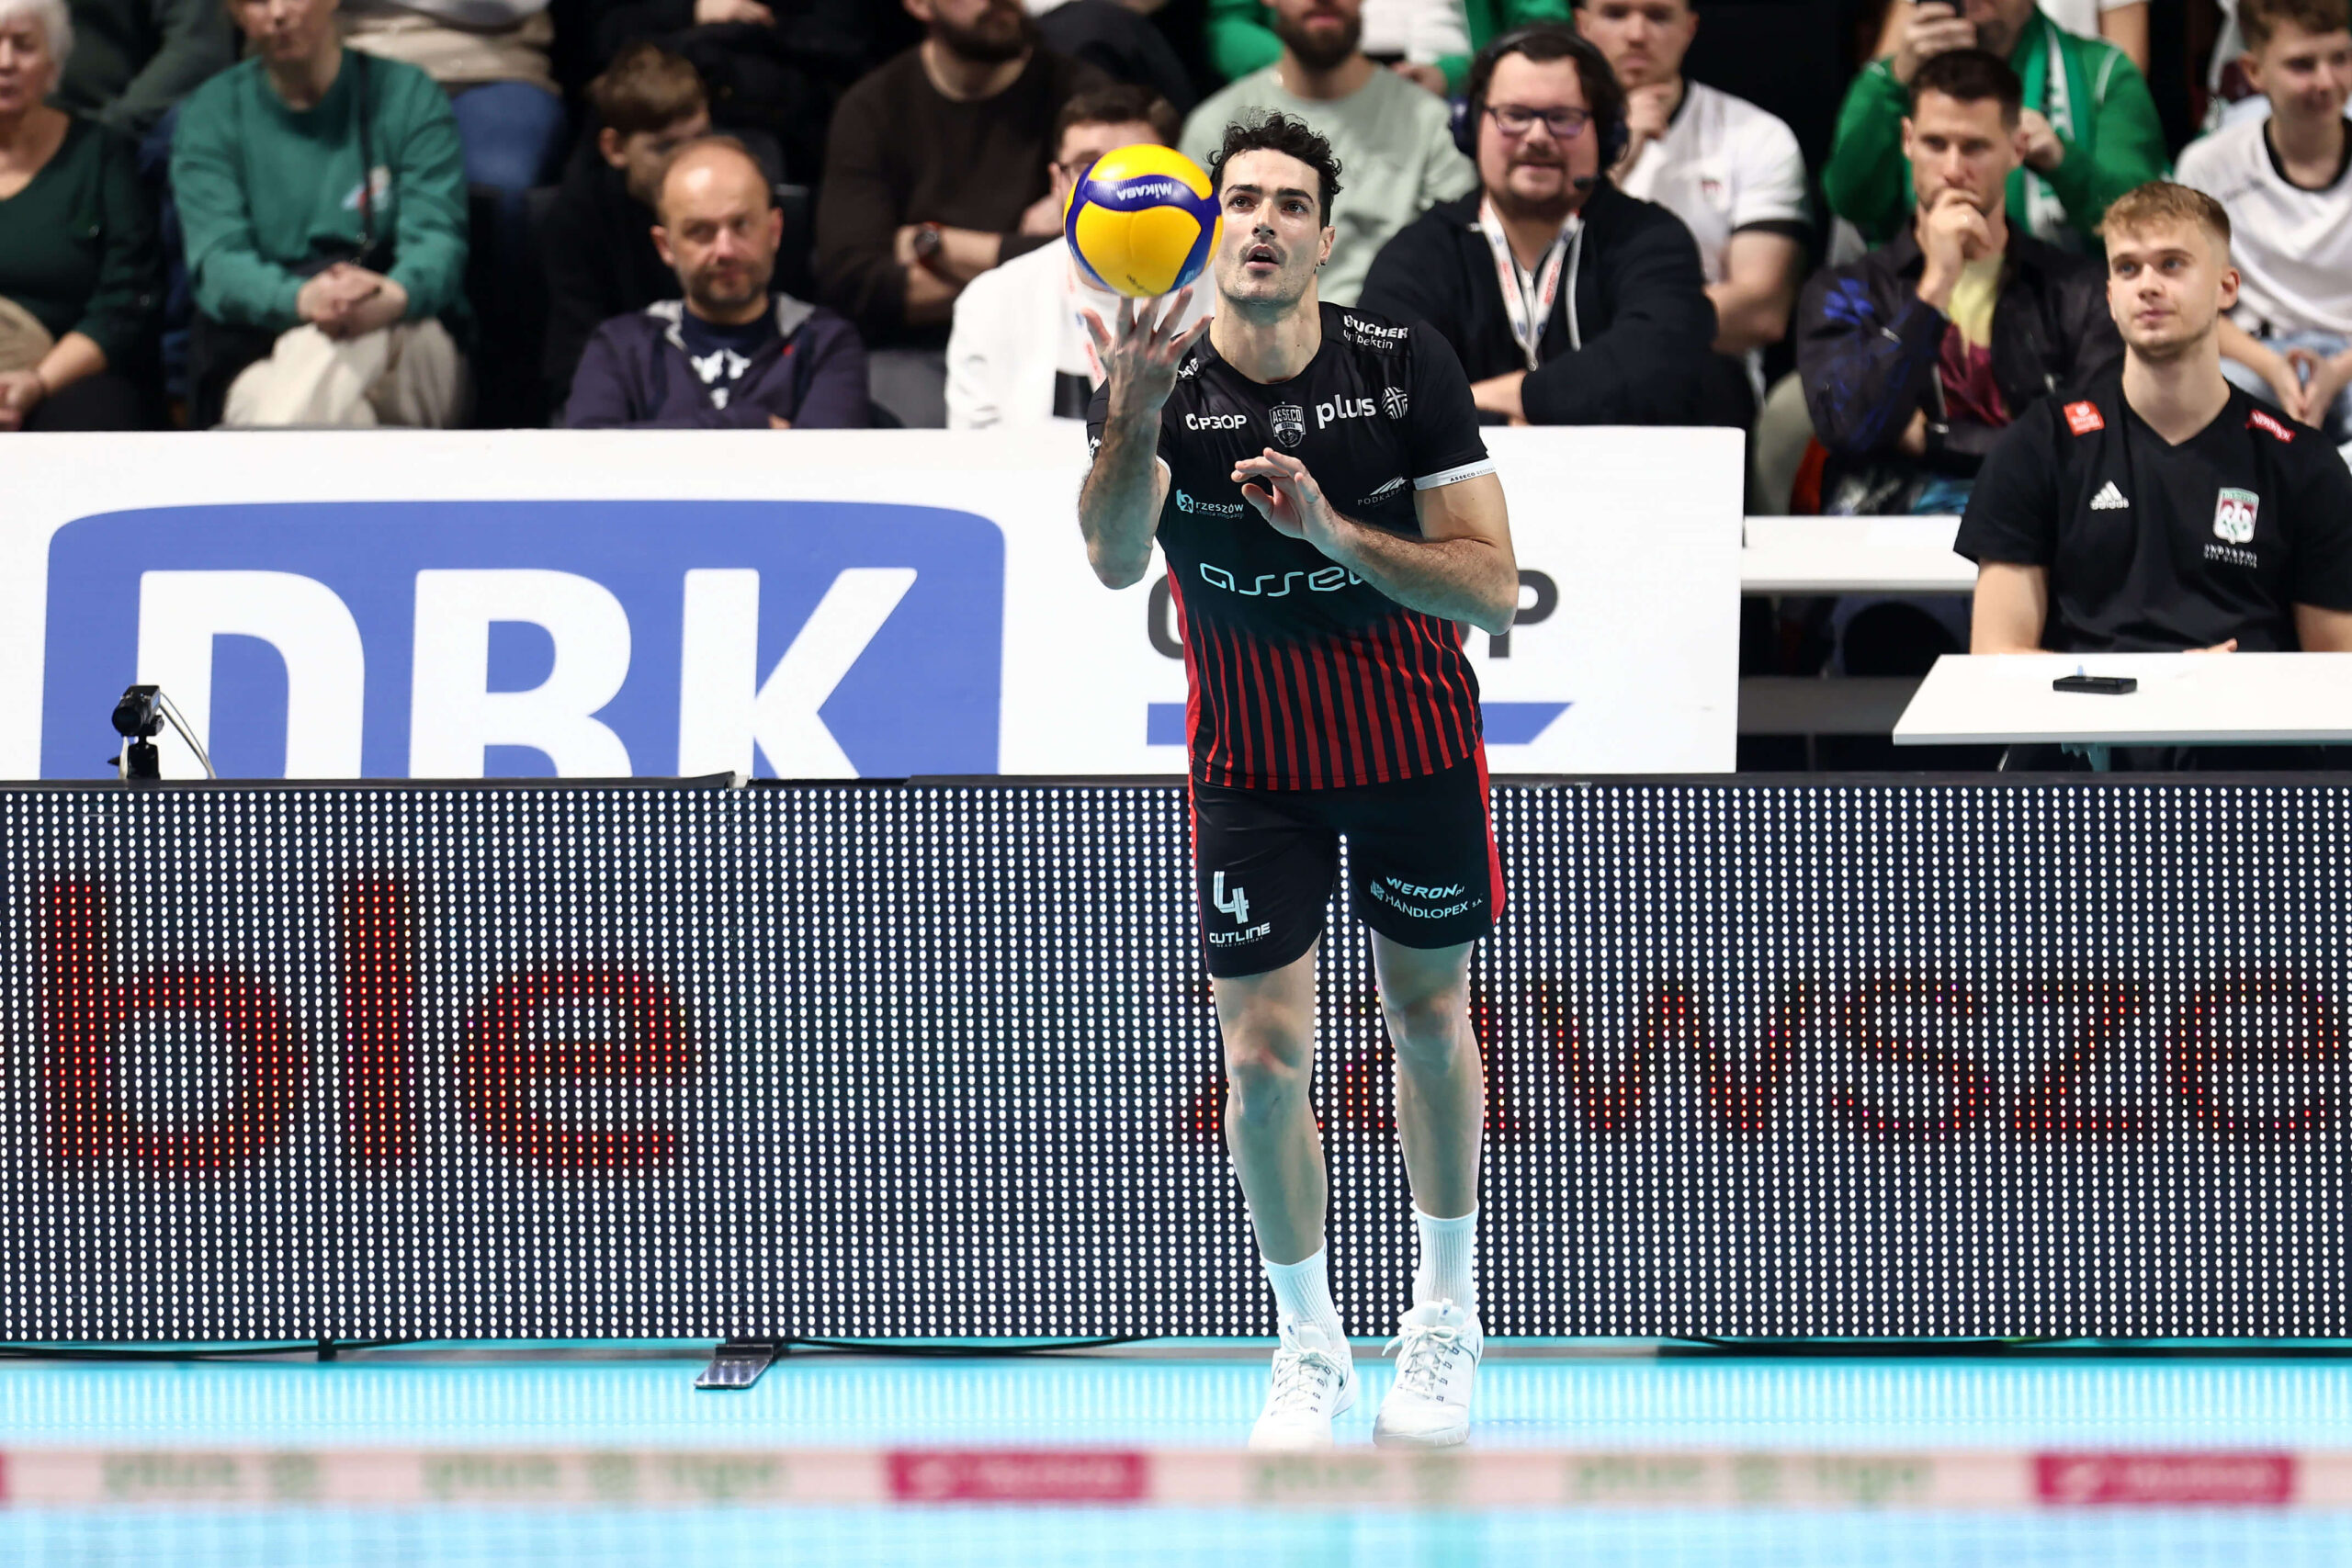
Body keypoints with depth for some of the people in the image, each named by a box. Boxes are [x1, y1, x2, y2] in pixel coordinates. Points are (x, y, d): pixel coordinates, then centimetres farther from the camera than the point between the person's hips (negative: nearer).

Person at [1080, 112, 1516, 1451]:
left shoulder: (1407, 369, -15)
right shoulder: (1159, 389, -15)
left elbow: (1493, 588, -18)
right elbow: (1114, 560, -34)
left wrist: (1331, 529, -32)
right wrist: (1136, 409, -52)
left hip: (1417, 745, 0)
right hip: (1254, 766, 0)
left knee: (1431, 1024, 12)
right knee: (1265, 1060, -6)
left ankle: (1447, 1324, 30)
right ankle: (1311, 1349, 12)